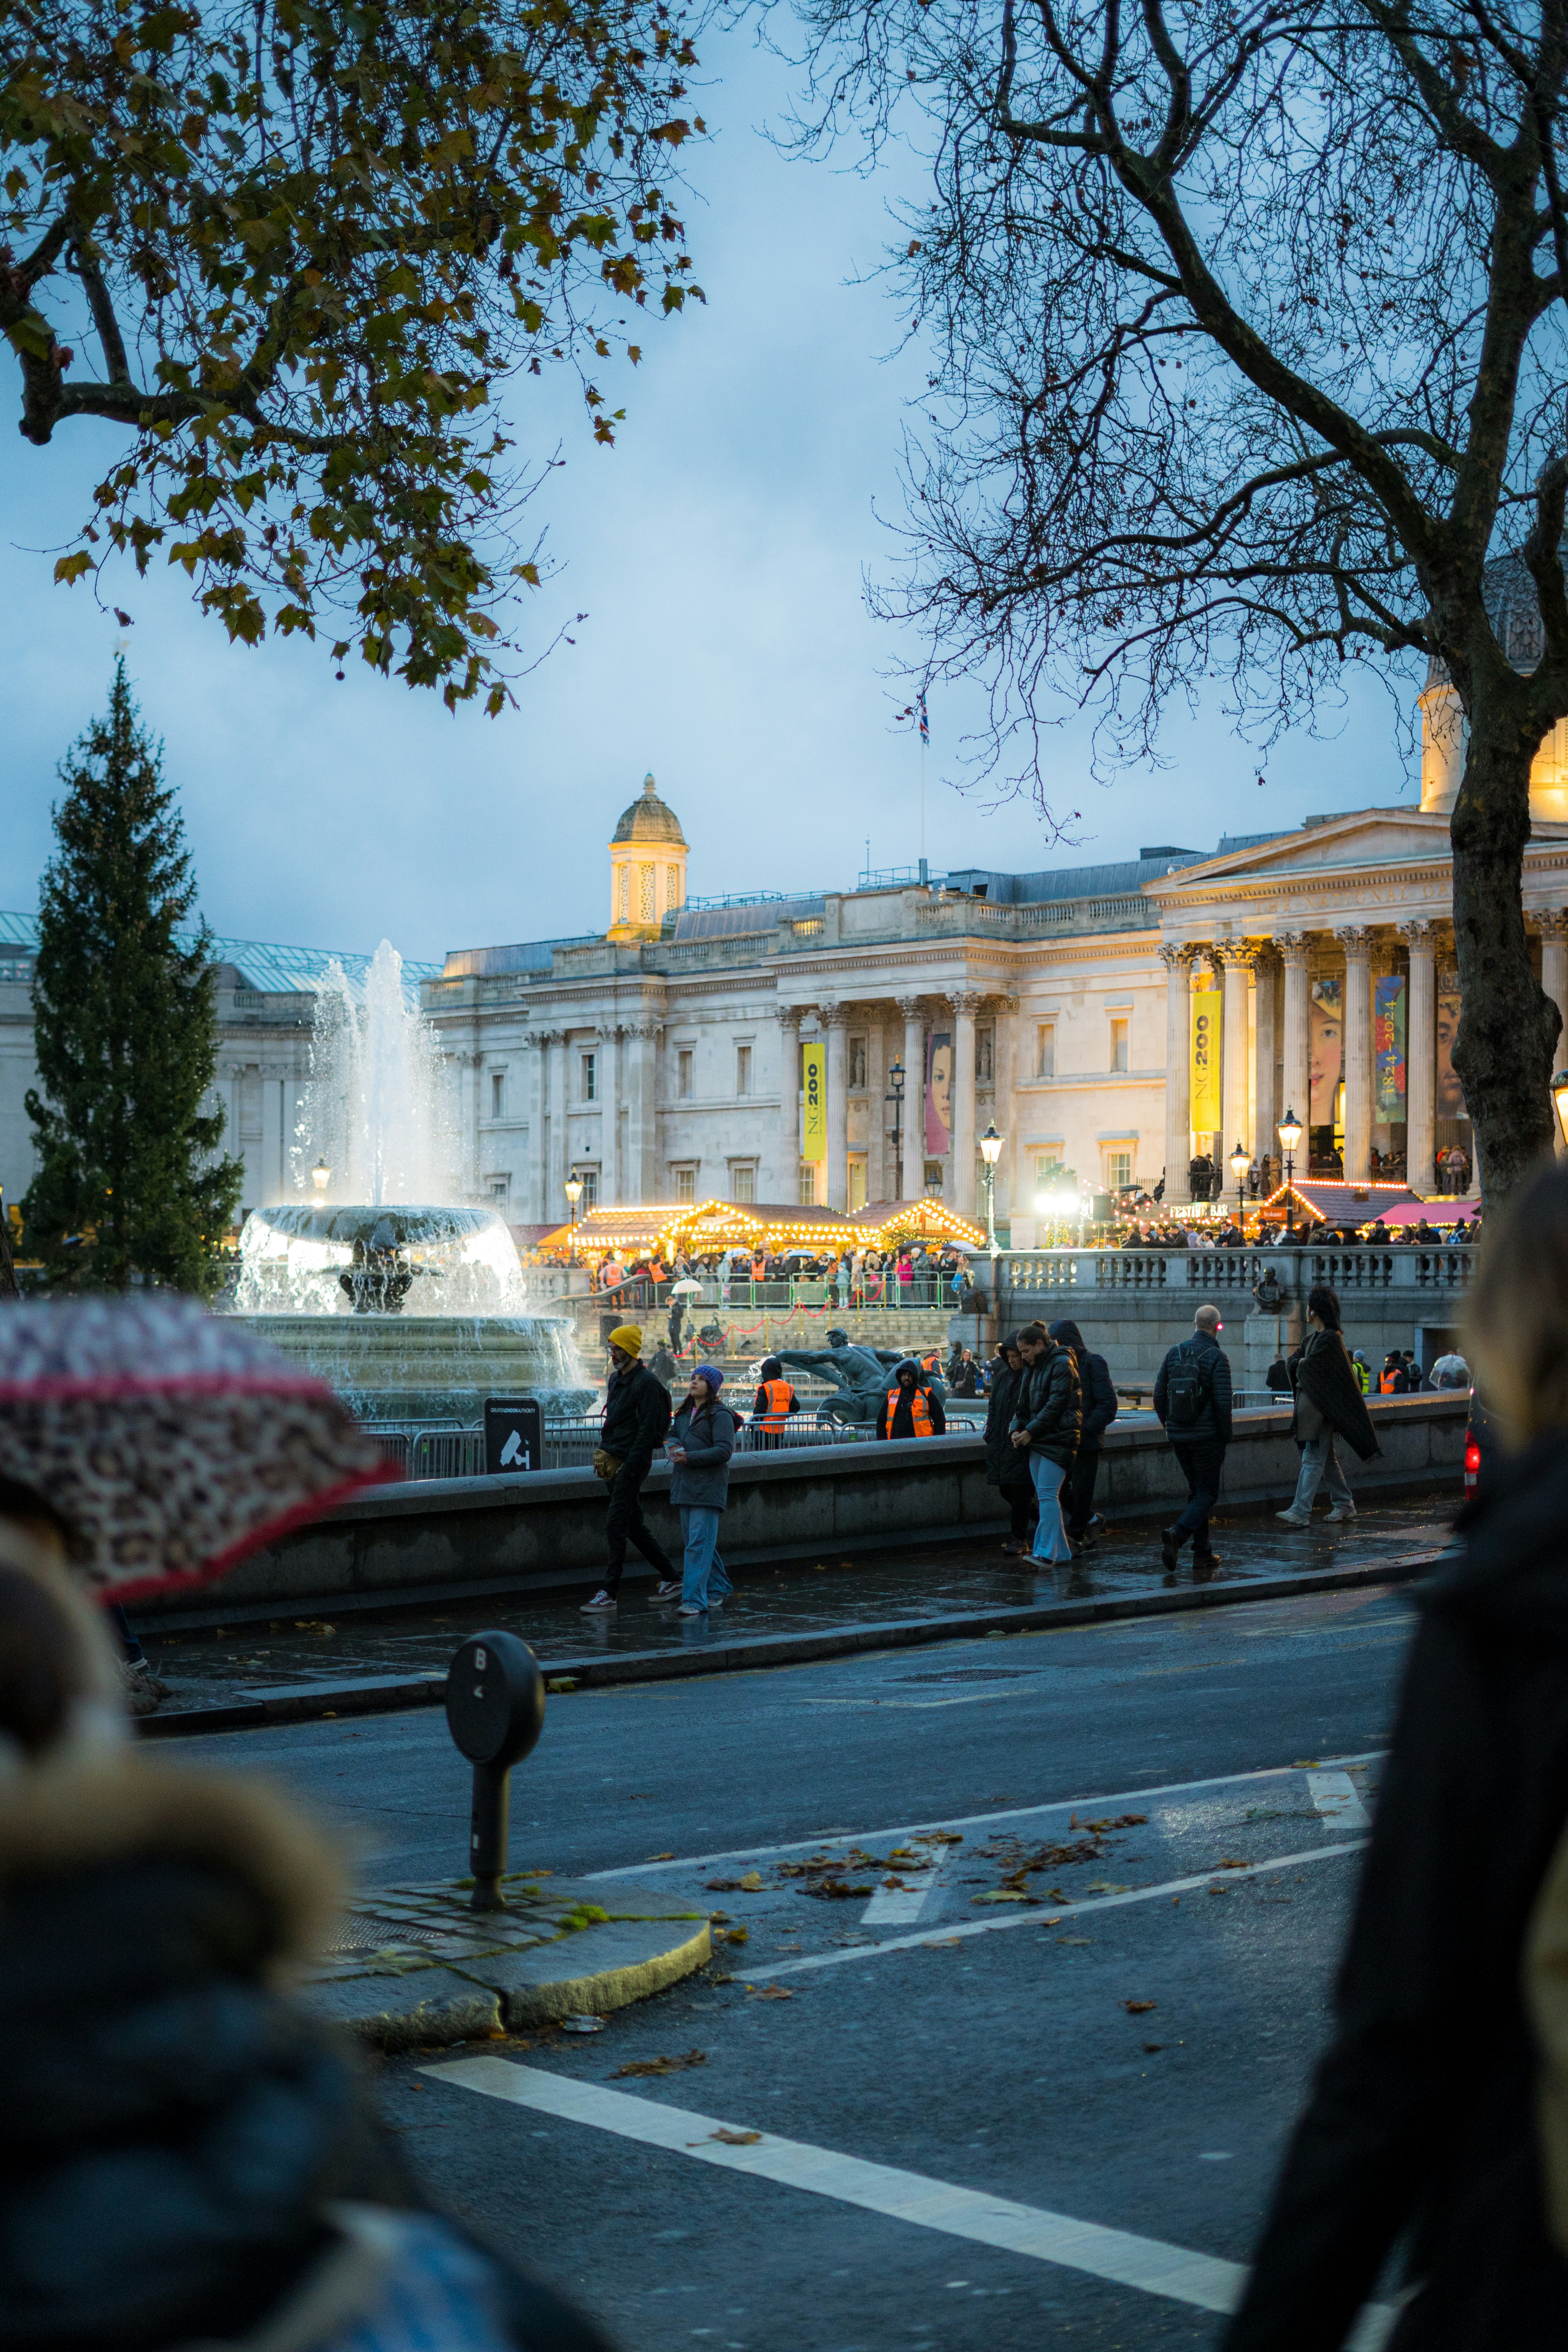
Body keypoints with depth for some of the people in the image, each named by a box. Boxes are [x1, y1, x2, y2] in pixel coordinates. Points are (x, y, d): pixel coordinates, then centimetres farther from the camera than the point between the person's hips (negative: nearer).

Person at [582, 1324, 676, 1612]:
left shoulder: (646, 1383, -13)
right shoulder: (616, 1379, 15)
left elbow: (648, 1430, -17)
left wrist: (630, 1467, -20)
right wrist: (603, 1453, 14)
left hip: (633, 1461, -9)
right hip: (612, 1461, 9)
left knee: (615, 1525, -11)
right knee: (634, 1524, 12)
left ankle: (610, 1593, -9)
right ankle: (670, 1576, 23)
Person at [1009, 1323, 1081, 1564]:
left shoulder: (1061, 1364, -10)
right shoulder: (1033, 1367, 17)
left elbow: (1056, 1404, -16)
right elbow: (1024, 1403, 18)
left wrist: (1031, 1431, -16)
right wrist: (1017, 1428, 0)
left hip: (1058, 1438, -9)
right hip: (1037, 1440, 9)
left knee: (1047, 1494, -14)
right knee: (1043, 1496, 7)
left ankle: (1046, 1552, -16)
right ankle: (1061, 1551, 12)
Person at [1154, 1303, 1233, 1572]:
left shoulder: (1174, 1353, 4)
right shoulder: (1217, 1357, -12)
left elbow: (1159, 1394, 6)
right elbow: (1223, 1401, -16)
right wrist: (1225, 1437, -4)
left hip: (1178, 1436, 6)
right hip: (1207, 1437, -6)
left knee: (1196, 1492, 16)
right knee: (1207, 1494, 3)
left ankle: (1203, 1554, 15)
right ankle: (1177, 1534, -20)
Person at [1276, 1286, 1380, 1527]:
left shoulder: (1331, 1338, -14)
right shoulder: (1312, 1337, 15)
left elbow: (1309, 1368, -16)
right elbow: (1293, 1362, 14)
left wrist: (1302, 1366, 4)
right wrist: (1303, 1364, -4)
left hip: (1323, 1407, -10)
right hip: (1310, 1403, 10)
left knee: (1313, 1459, -11)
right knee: (1327, 1458, 14)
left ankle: (1301, 1512, -15)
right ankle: (1345, 1505, 23)